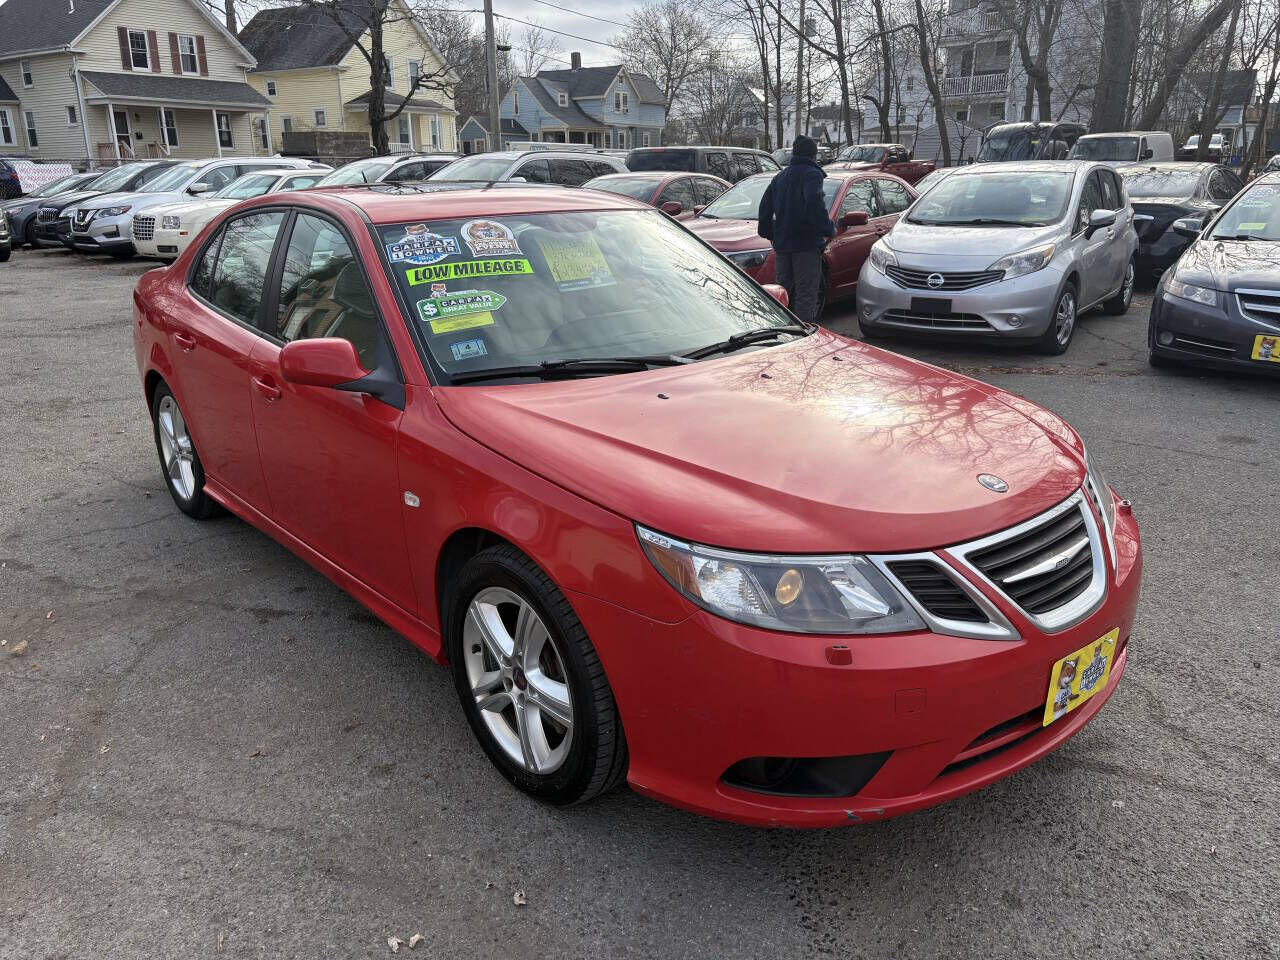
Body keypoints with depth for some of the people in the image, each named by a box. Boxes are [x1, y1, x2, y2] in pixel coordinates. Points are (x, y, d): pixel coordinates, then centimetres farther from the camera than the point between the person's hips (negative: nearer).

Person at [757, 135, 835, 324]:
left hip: (781, 243, 7)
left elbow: (765, 206, 20)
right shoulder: (811, 174, -6)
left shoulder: (780, 177, 18)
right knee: (806, 294, -6)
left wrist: (768, 233, 29)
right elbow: (814, 203, -24)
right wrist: (828, 229, -17)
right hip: (806, 244, -7)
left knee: (782, 290, 16)